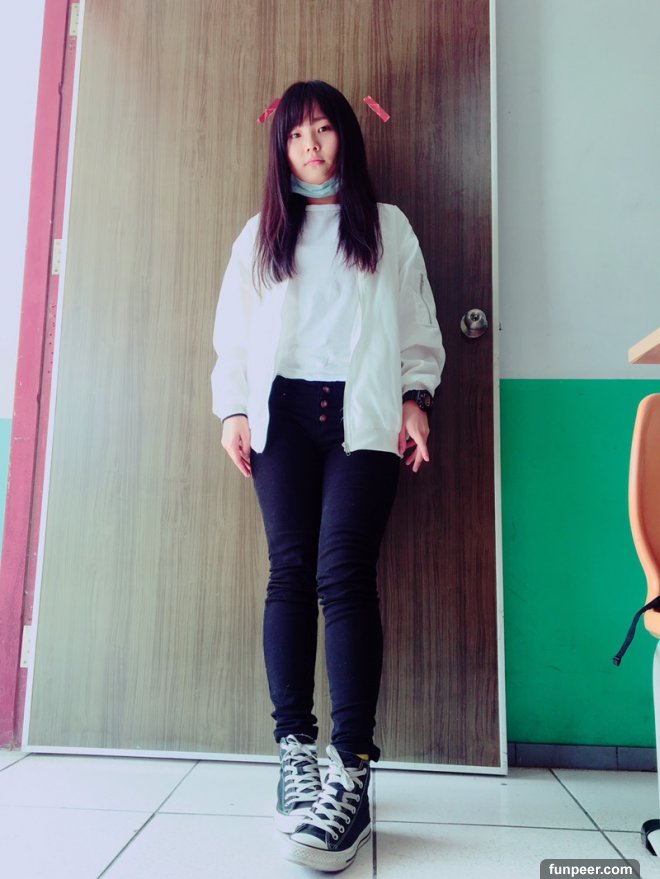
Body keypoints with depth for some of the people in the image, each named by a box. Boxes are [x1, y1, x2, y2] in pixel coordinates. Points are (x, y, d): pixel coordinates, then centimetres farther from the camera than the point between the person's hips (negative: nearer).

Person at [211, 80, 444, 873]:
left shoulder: (387, 227, 20)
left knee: (343, 575, -15)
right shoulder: (261, 233, 22)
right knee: (291, 572, -4)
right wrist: (233, 409, 3)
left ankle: (351, 775, -12)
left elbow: (418, 324, 13)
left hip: (363, 413, -2)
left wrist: (416, 397, 0)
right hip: (282, 413, 2)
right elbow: (233, 331, 14)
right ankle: (295, 752, 4)